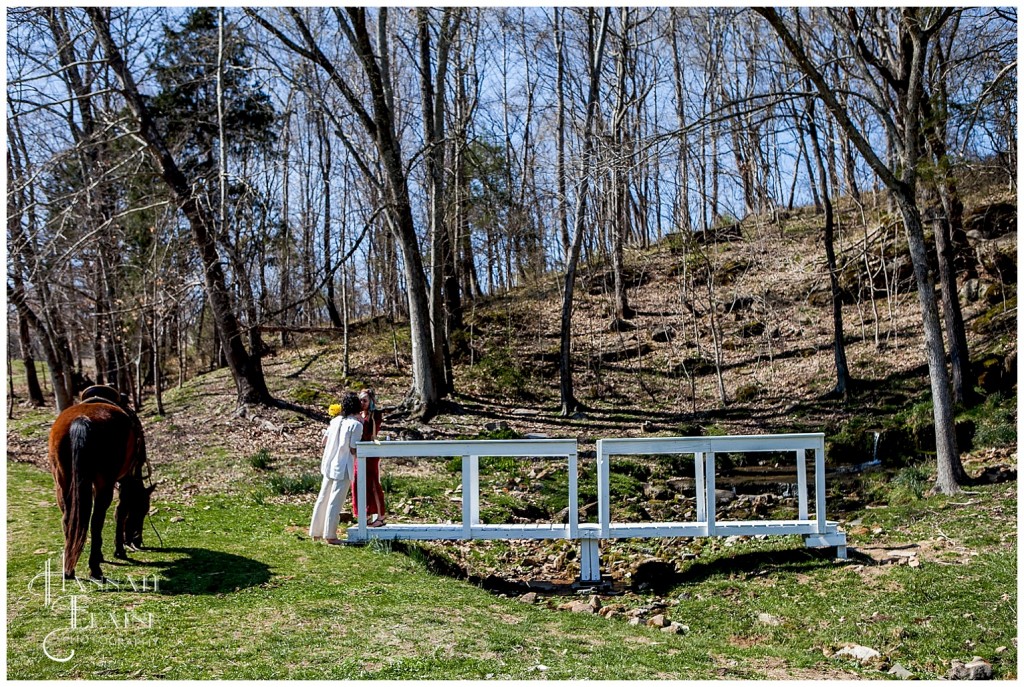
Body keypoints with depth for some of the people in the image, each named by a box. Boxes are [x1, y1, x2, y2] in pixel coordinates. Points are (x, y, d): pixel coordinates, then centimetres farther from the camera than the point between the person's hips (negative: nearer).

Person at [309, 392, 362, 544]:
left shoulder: (335, 421, 6)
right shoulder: (356, 425, -12)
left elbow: (324, 442, 13)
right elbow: (353, 450, -15)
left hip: (329, 465, 6)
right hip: (343, 468, -6)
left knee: (323, 498, 13)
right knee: (335, 501, -1)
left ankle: (316, 533, 21)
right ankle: (330, 535, 4)